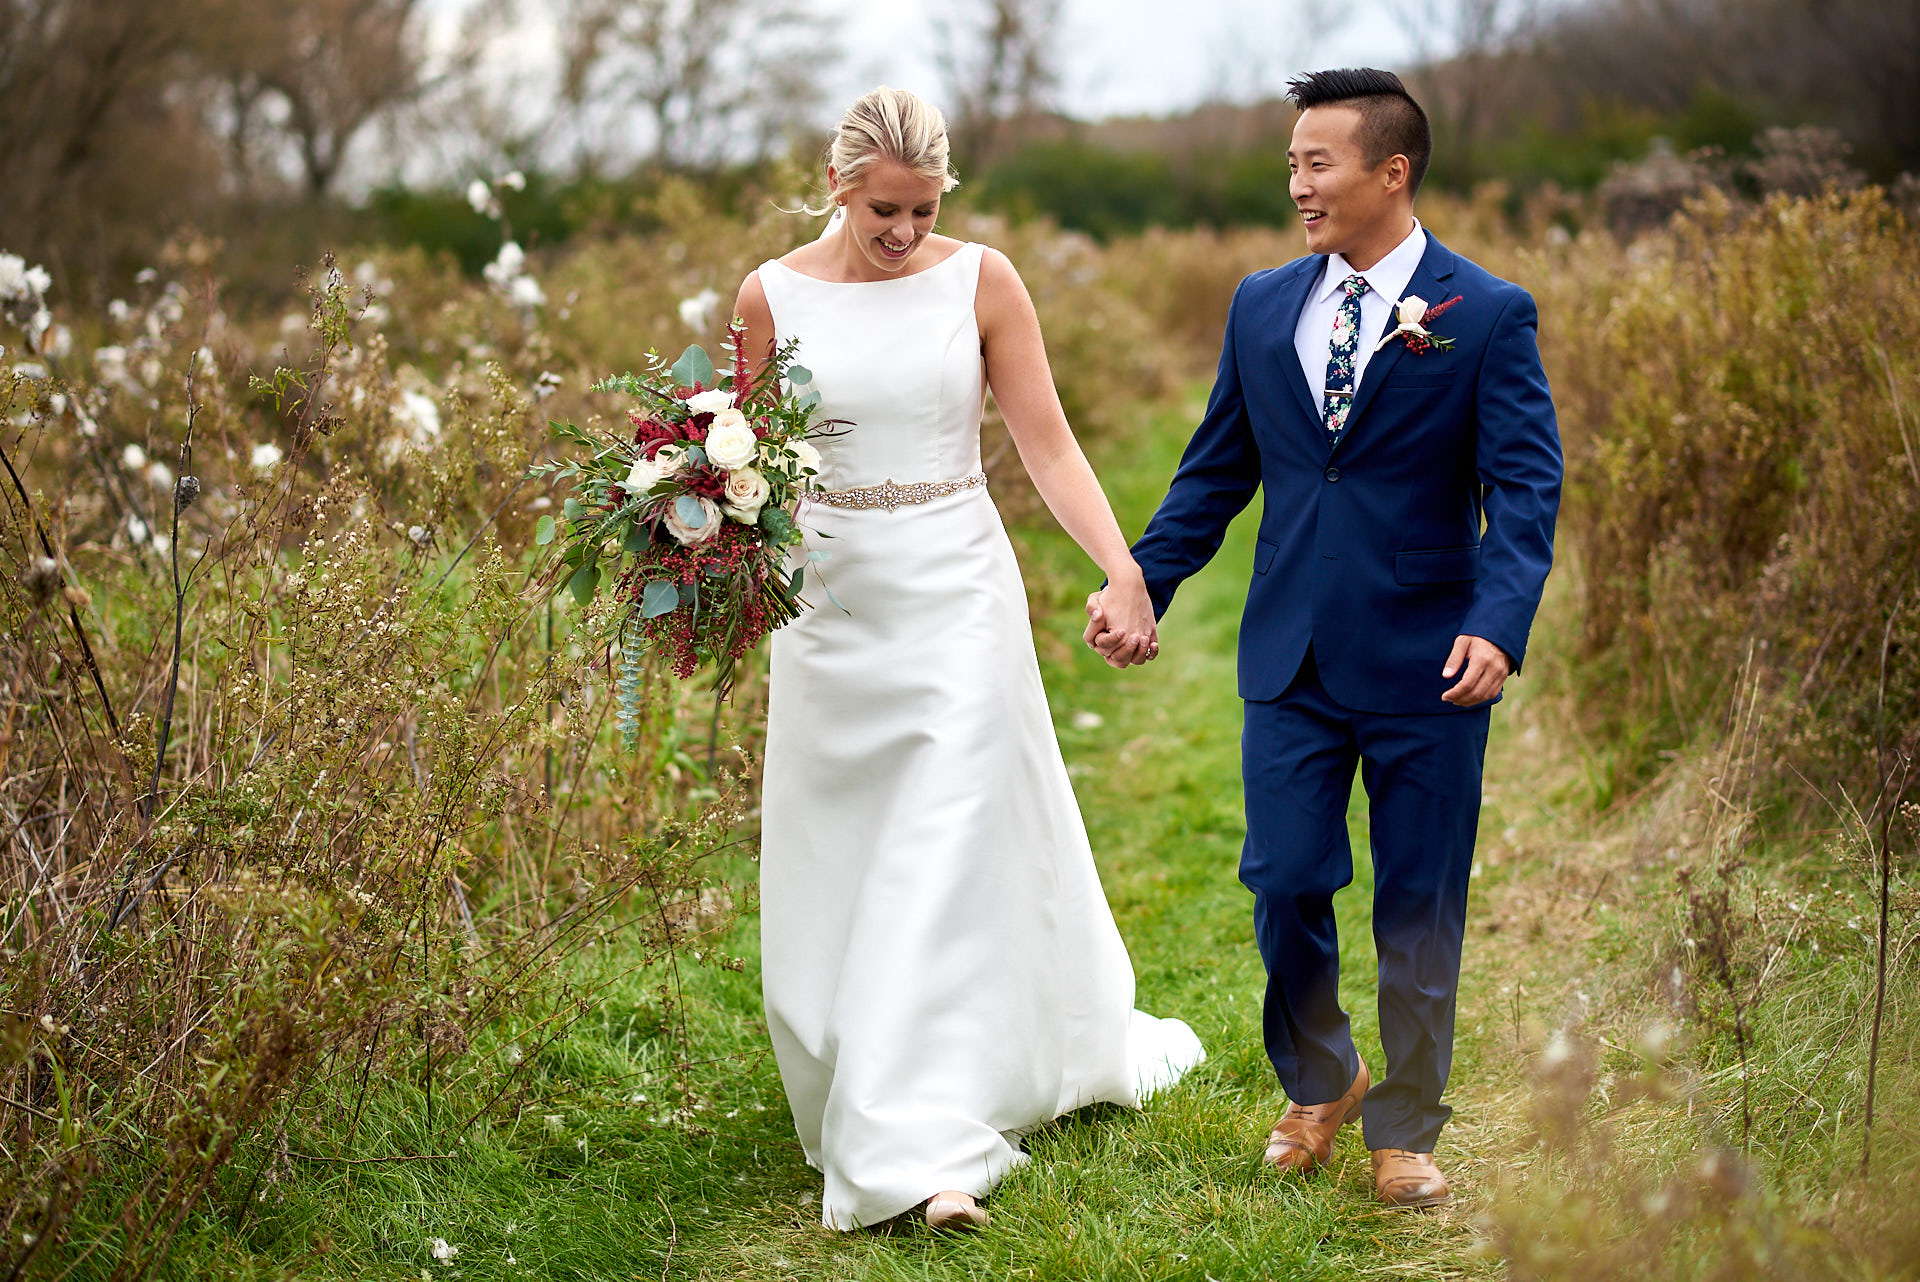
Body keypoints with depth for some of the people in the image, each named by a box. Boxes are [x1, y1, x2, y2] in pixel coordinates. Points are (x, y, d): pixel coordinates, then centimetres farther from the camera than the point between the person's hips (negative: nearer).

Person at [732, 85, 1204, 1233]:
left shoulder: (982, 280, -3)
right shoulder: (775, 296, 0)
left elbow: (1048, 443, -5)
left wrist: (1126, 569, -18)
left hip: (958, 597, -2)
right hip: (830, 602, 2)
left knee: (950, 864, -7)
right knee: (836, 863, 9)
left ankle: (928, 1149, -5)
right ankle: (855, 1099, 30)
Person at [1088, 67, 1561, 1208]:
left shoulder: (1488, 316, -5)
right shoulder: (1263, 307, 8)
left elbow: (1524, 486, -12)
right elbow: (1216, 471, 14)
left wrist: (1497, 624, -26)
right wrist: (1140, 584, 4)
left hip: (1428, 667, -3)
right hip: (1293, 663, 3)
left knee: (1418, 911, 7)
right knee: (1286, 886, 4)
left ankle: (1405, 1127, 25)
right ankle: (1319, 1083, 31)